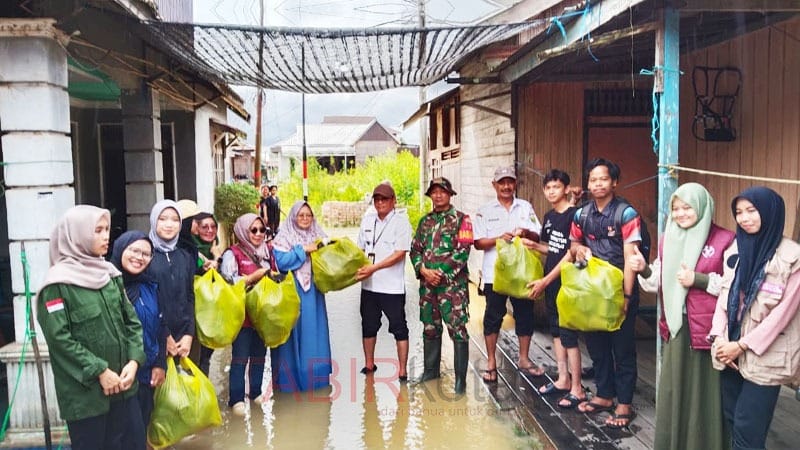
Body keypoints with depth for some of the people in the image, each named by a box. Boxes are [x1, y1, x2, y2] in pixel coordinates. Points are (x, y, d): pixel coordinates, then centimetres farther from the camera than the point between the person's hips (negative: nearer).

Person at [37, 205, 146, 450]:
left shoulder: (110, 273, 8)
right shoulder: (58, 283, -10)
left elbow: (131, 320, 8)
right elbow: (59, 338, -15)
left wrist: (133, 361, -5)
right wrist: (99, 371, -16)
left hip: (122, 383, 6)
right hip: (85, 391, -5)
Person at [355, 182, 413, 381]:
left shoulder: (401, 221, -8)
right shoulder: (367, 220, 8)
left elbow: (399, 254, -16)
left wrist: (373, 268, -22)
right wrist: (357, 268, -2)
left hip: (392, 286, -6)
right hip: (369, 285, 6)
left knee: (399, 328, 2)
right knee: (368, 326, 17)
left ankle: (402, 371, 10)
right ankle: (369, 364, 33)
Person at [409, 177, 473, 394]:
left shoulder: (461, 219, -2)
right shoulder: (425, 221, 15)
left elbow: (462, 251, -10)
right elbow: (415, 250, 11)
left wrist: (442, 274, -14)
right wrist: (424, 270, -6)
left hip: (453, 284, -5)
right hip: (427, 284, 6)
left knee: (457, 329, -5)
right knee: (430, 329, 15)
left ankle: (460, 377, 2)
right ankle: (431, 369, 29)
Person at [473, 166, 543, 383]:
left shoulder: (526, 207, 9)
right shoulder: (484, 211, 3)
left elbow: (537, 236, 8)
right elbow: (478, 243, -3)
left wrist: (526, 232, -14)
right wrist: (499, 238, -19)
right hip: (494, 273, -2)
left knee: (525, 314, 9)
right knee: (493, 317, 3)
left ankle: (524, 359, 25)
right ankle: (491, 362, 14)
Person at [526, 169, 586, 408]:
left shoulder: (574, 215, -13)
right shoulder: (549, 216, 11)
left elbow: (571, 253, -16)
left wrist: (546, 280, -15)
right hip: (550, 282, 8)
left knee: (568, 335, -4)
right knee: (556, 331, 15)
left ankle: (577, 389, 6)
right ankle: (563, 379, 27)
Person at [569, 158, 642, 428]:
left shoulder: (626, 214, -12)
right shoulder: (581, 214, 5)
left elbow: (630, 257, -14)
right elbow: (573, 243, 19)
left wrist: (626, 296, -17)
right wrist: (578, 248, -6)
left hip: (618, 290, -5)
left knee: (623, 348, 5)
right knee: (596, 345, 14)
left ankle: (624, 403, 15)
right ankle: (604, 394, 29)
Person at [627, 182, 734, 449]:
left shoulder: (724, 240, -6)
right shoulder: (668, 239, 10)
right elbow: (656, 283, 11)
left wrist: (698, 280, -18)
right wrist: (643, 269, -8)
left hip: (707, 329, -5)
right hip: (675, 327, 5)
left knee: (703, 392, 3)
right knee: (673, 390, 12)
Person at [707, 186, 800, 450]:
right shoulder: (735, 250, 8)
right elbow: (724, 297, 8)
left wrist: (743, 345, -13)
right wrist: (718, 337, -4)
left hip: (764, 356, -5)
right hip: (730, 350, 5)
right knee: (732, 420, 12)